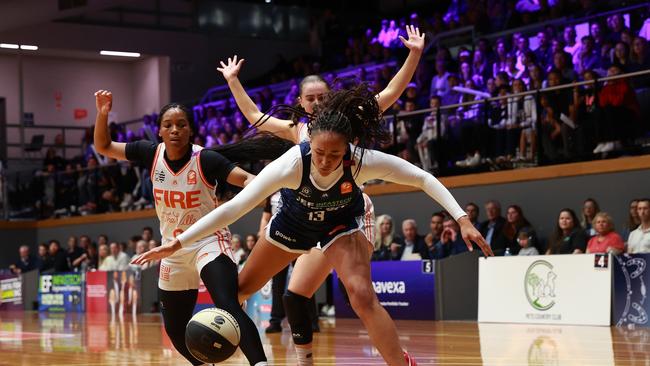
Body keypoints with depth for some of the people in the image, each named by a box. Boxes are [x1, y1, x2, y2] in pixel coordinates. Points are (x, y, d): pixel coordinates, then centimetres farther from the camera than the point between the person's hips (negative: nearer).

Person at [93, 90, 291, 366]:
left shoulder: (206, 159, -18)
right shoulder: (151, 154, -5)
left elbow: (248, 180, -23)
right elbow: (103, 147, 4)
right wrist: (103, 114, -11)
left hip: (209, 242, -6)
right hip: (173, 249, 6)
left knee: (228, 307, -31)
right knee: (175, 328, 15)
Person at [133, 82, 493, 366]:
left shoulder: (365, 161, -38)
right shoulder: (291, 164, -40)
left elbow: (424, 179, -25)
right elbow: (236, 205, -38)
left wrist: (462, 220, -32)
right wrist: (179, 242, -42)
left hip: (342, 222, -1)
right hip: (294, 219, 2)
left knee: (362, 296, -26)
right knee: (239, 288, 13)